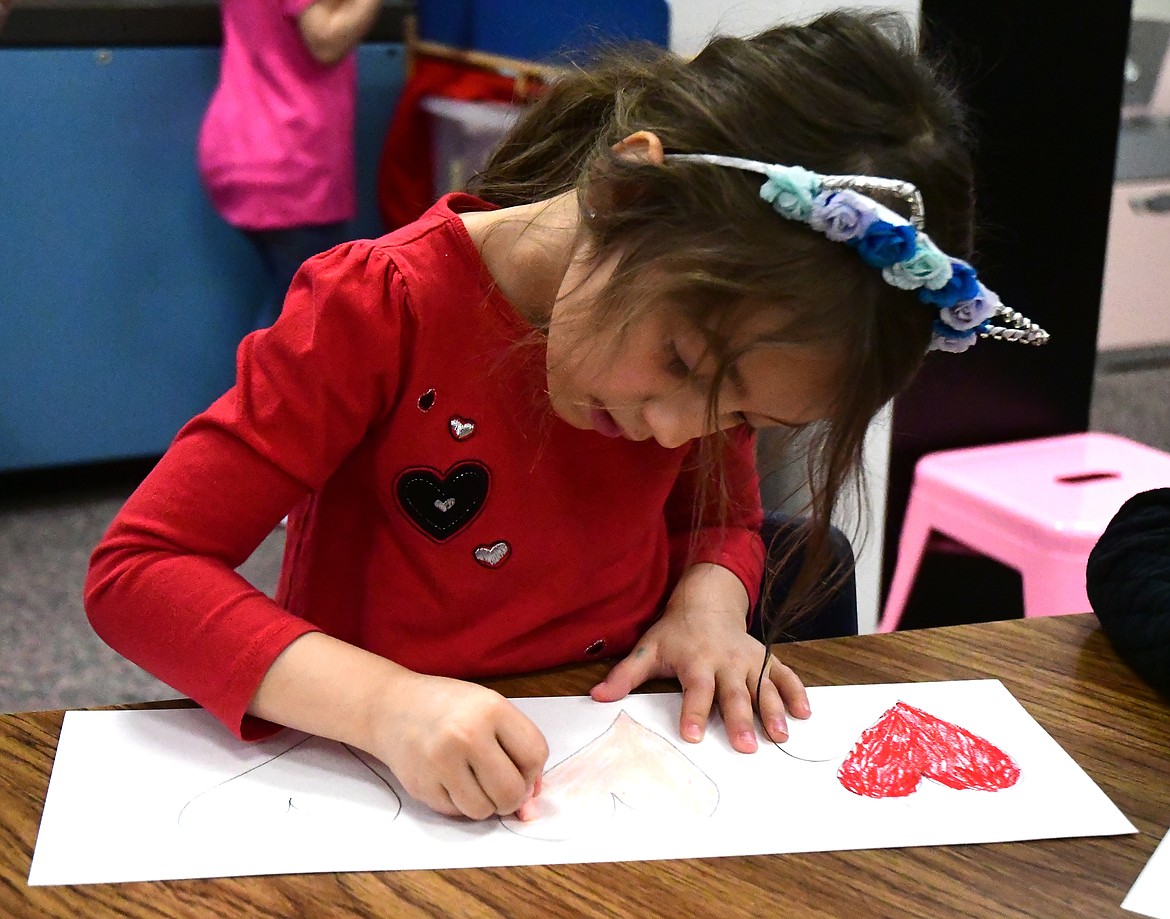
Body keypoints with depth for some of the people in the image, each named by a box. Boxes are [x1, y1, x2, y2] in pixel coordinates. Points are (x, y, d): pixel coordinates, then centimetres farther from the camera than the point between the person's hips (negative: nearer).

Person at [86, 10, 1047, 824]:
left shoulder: (706, 299, -5)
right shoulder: (380, 313, -19)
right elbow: (138, 571, -20)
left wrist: (709, 600, -11)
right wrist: (381, 700, -32)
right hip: (389, 786, -4)